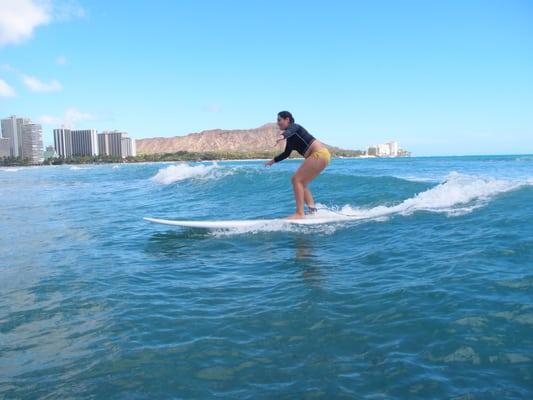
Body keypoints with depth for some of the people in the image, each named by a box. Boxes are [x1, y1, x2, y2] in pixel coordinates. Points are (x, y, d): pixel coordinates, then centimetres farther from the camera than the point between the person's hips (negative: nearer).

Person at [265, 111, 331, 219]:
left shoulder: (294, 127, -6)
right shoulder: (291, 137, 20)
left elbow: (290, 131, -33)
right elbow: (286, 154, 35)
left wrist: (282, 136, -54)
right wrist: (273, 161, 40)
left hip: (319, 154, -10)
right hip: (321, 155, 10)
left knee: (296, 179, -13)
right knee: (301, 183, 12)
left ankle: (299, 213, -16)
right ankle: (313, 210, 9)